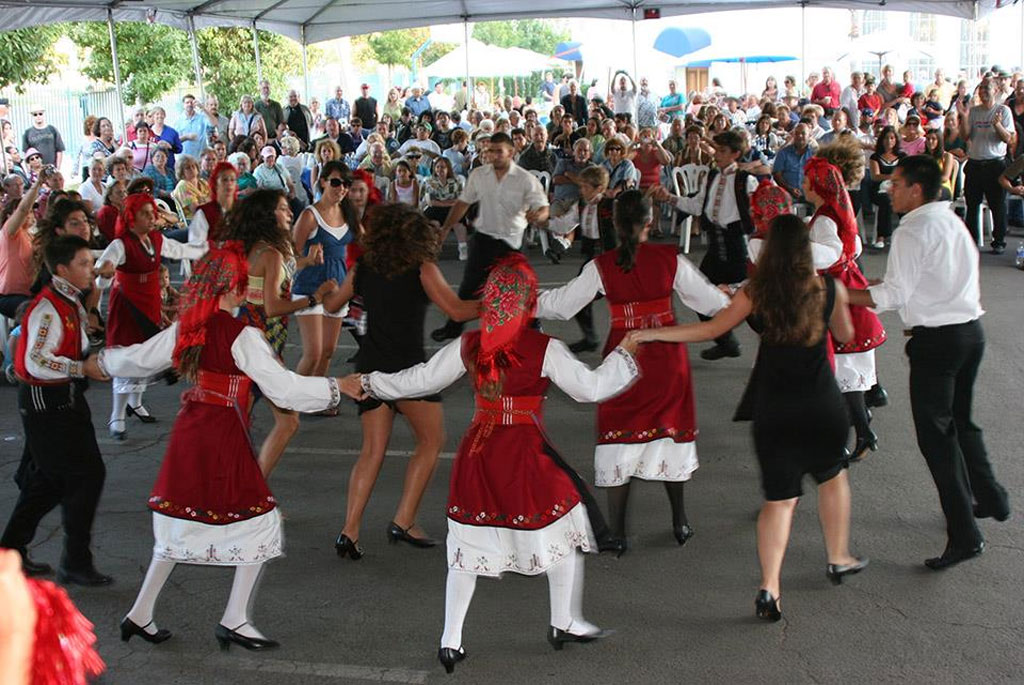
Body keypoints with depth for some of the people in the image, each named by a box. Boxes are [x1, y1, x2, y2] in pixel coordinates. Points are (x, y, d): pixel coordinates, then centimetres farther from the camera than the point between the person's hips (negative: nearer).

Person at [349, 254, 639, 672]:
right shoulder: (544, 349, -11)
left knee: (468, 544, 14)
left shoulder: (468, 346, 0)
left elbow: (419, 380, 8)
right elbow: (591, 387, -5)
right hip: (527, 455, -4)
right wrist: (624, 355, 11)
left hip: (478, 453, 4)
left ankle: (451, 641, 16)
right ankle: (564, 623, 28)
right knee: (565, 527, 17)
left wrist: (370, 383, 23)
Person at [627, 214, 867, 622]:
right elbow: (845, 335, 13)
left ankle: (769, 587, -5)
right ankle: (838, 560, 38)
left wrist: (653, 334, 9)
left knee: (779, 497, 8)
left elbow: (711, 330, 0)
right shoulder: (830, 289, -3)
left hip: (773, 409, 0)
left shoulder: (756, 293, -6)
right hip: (822, 406, 1)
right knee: (831, 474, 27)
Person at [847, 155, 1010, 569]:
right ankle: (989, 497, 39)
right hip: (971, 329, 9)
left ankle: (964, 533, -2)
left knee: (936, 435, -2)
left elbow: (893, 295, -18)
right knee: (961, 422, 25)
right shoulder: (954, 222, 12)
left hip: (936, 340, -8)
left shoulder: (912, 232, -14)